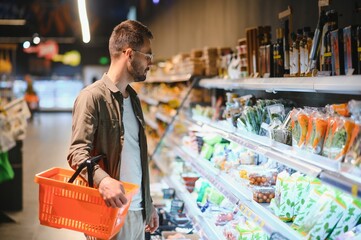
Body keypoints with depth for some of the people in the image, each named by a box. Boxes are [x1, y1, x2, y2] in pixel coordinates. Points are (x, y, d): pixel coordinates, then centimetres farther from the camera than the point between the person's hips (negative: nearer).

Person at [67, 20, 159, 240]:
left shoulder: (133, 98, 15)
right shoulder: (93, 97, -11)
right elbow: (78, 152, -19)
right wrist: (102, 179, -37)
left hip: (137, 211, 7)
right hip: (109, 210, -7)